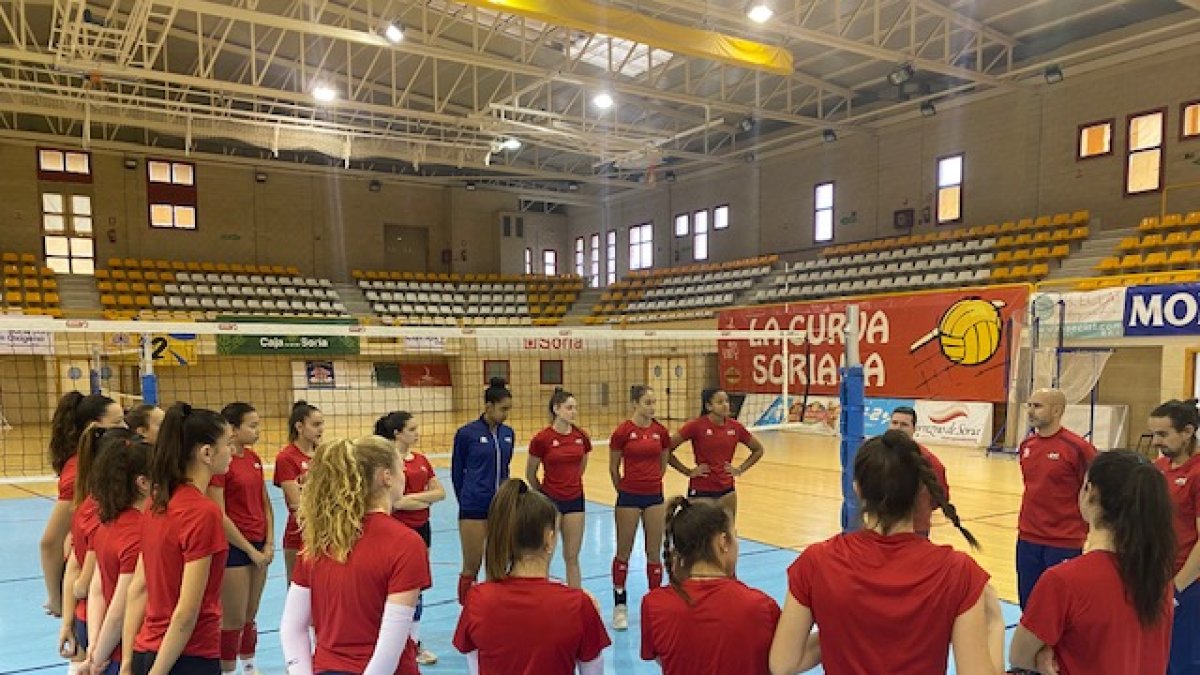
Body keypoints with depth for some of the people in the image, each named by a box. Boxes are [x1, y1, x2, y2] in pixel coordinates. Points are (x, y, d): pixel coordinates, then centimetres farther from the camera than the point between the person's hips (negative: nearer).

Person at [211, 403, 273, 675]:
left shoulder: (254, 459, 7)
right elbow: (219, 517, -17)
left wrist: (268, 544, 3)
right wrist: (251, 550, -12)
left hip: (259, 548, 7)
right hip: (234, 549, -7)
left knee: (250, 615, 18)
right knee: (233, 620, 5)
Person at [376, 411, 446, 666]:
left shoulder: (421, 460, 7)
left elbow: (440, 492, 3)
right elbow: (395, 501, -23)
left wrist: (415, 497, -13)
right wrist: (426, 499, -11)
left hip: (421, 528, 7)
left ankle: (415, 642, 25)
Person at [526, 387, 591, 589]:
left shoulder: (582, 437, -1)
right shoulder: (542, 439, -13)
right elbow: (530, 475, 0)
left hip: (575, 500, 4)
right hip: (550, 501, -3)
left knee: (572, 557, 11)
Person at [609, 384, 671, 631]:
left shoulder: (661, 431, 0)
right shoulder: (623, 431, -10)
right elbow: (613, 467, 0)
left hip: (654, 497, 3)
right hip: (629, 497, -3)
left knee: (654, 553, 9)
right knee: (623, 552, 9)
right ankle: (620, 606, 21)